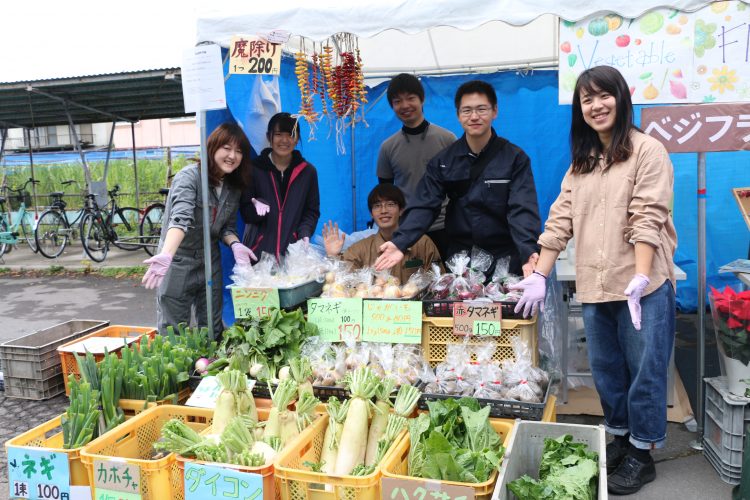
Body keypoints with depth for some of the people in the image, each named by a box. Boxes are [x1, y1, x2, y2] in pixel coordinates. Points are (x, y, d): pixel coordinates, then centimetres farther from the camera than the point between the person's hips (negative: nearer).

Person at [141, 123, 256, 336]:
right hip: (178, 264, -6)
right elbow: (180, 219, -34)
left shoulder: (234, 187, 2)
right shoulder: (189, 177, -18)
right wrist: (166, 255, -50)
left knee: (213, 331, 13)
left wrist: (234, 244, -14)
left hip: (211, 263, 6)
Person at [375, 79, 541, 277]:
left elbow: (522, 210, -17)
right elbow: (424, 206, -8)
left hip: (505, 260, -2)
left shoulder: (515, 158, -7)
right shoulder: (443, 161, 0)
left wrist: (527, 252, -36)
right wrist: (400, 243, -26)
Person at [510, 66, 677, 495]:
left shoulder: (647, 151, -5)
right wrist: (539, 275, 3)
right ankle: (618, 438, 32)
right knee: (606, 371, 15)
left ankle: (642, 454, 19)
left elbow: (648, 219, -14)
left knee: (644, 372, 5)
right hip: (594, 289, 6)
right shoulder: (581, 161, 14)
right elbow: (560, 220, 9)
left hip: (643, 287, -6)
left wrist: (639, 279, -23)